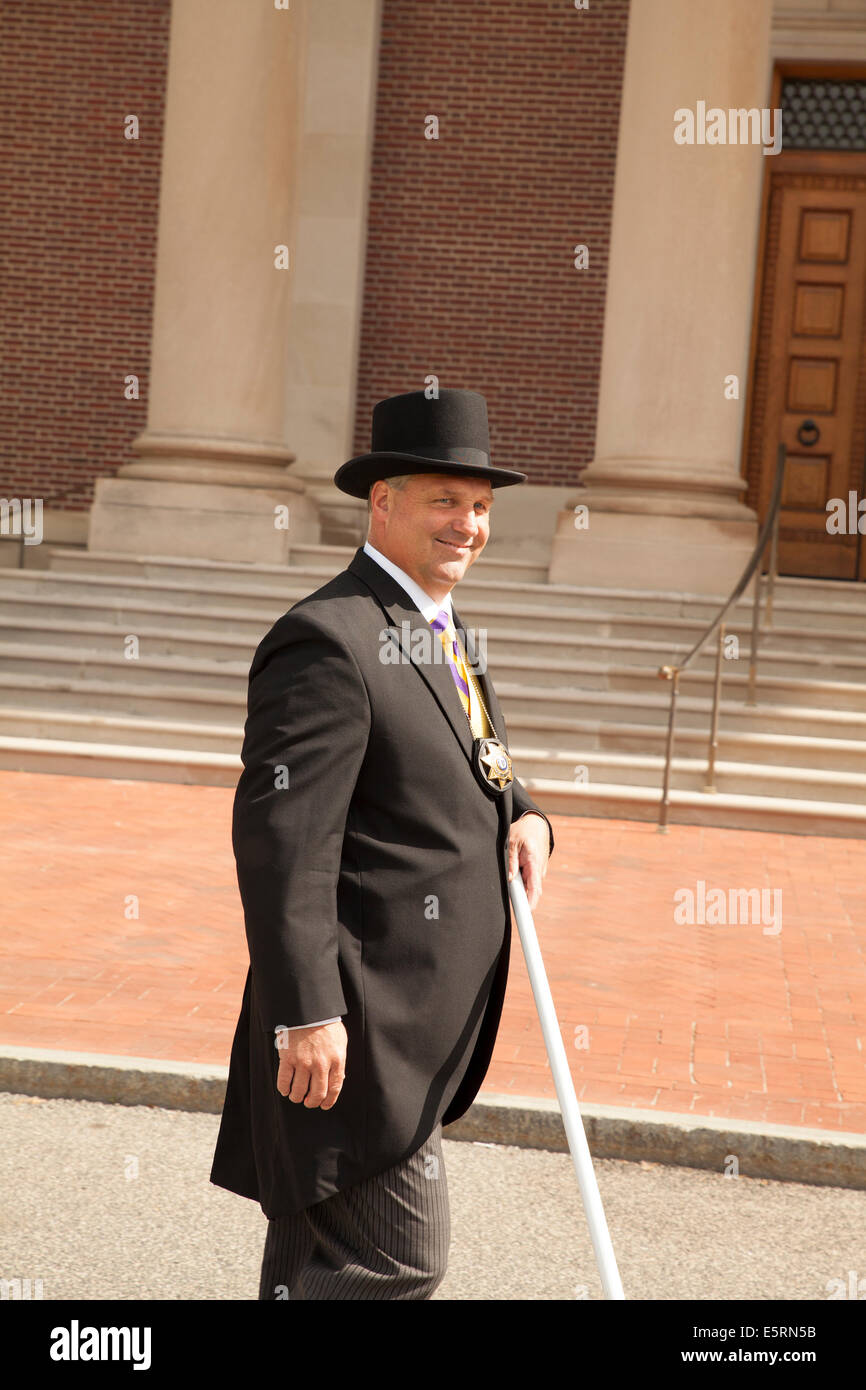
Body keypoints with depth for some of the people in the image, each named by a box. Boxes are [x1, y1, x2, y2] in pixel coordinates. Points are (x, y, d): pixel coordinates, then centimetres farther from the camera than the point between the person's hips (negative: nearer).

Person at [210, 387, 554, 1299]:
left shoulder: (445, 635, 15)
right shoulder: (328, 641, -18)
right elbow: (283, 839, -23)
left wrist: (523, 816, 1)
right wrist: (307, 1014, -25)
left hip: (421, 1015, 10)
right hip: (360, 1023, -10)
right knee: (395, 1264, -6)